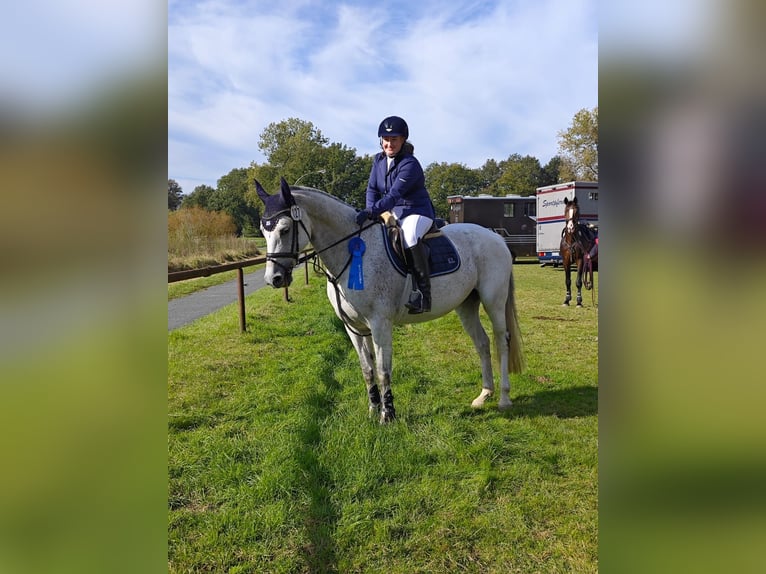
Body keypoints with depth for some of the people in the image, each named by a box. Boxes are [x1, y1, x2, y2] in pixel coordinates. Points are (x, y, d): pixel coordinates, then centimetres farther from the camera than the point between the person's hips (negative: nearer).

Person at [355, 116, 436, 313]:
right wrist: (371, 213, -15)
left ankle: (423, 294, -39)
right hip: (391, 212, 9)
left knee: (409, 234, -38)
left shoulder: (410, 164, -17)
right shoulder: (379, 159, 7)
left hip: (417, 212, -8)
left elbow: (394, 194, -27)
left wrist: (371, 211, -37)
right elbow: (372, 188, 4)